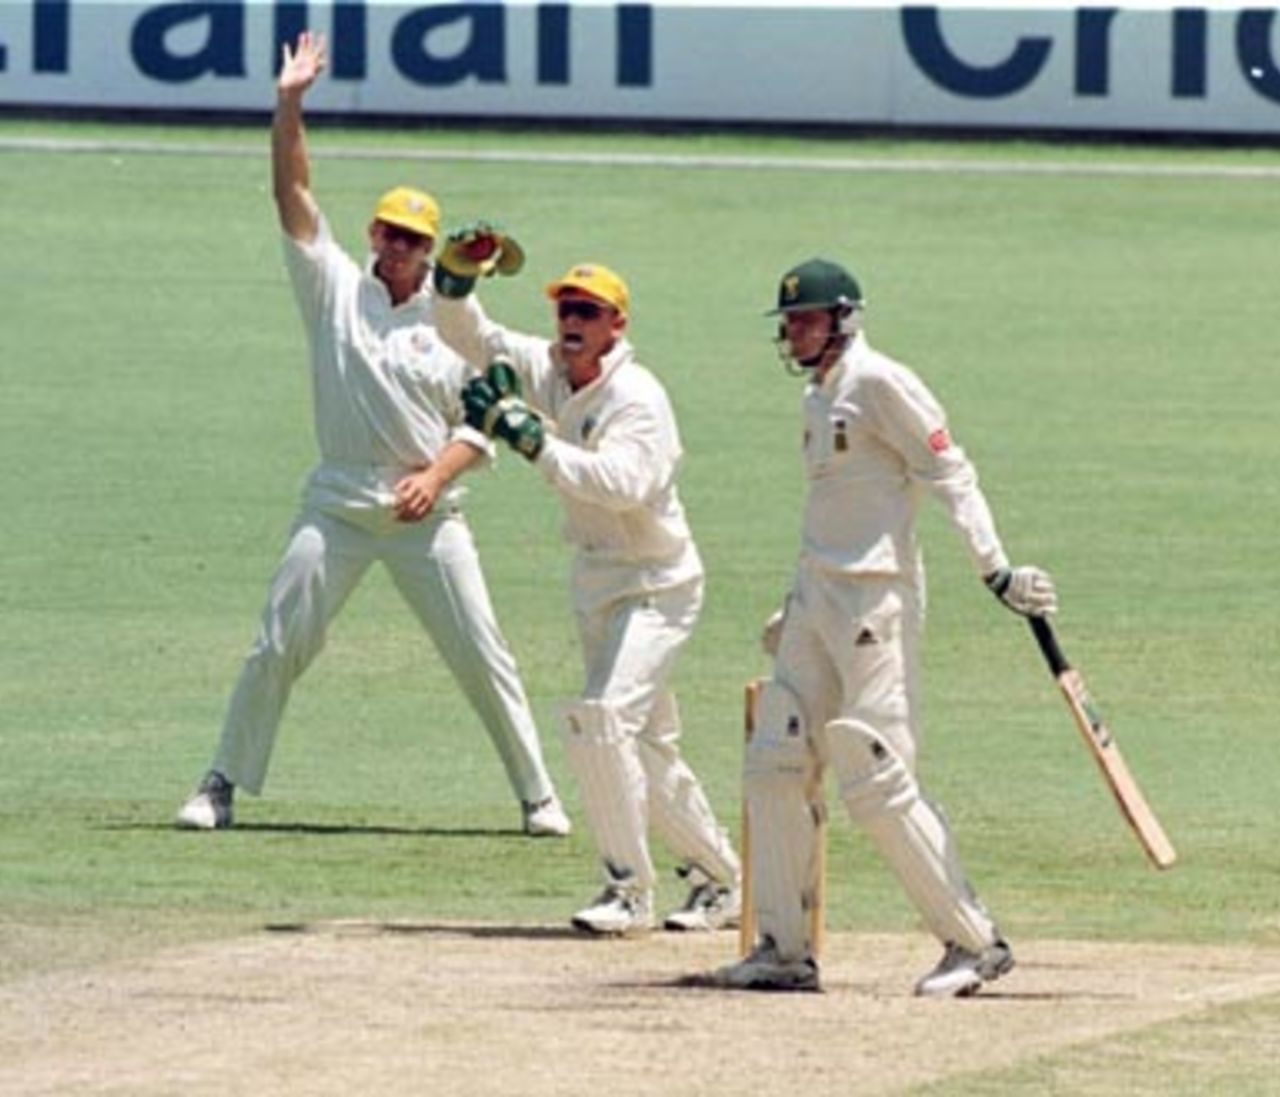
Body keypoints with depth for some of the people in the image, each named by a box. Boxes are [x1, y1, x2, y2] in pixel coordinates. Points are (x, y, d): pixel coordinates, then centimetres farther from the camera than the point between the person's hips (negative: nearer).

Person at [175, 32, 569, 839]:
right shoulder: (336, 288, 5)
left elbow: (481, 428, 4)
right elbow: (293, 195, -4)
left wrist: (437, 473, -15)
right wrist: (290, 105, -14)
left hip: (427, 513, 0)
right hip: (339, 507, 0)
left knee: (483, 658, -1)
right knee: (278, 648, -1)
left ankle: (539, 795, 6)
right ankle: (224, 785, 8)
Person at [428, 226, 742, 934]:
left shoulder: (637, 399, -21)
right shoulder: (547, 371, 0)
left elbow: (622, 483, -37)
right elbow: (467, 337, 5)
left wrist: (533, 441, -42)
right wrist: (456, 276, -15)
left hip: (657, 588, -8)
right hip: (596, 584, 8)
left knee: (603, 718, -23)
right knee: (646, 750, 15)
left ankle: (629, 892, -17)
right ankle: (720, 882, 29)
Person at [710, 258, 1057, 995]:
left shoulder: (878, 382, -10)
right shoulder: (819, 396, 17)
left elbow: (948, 473, -14)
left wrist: (996, 569, -21)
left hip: (876, 596, -10)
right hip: (818, 598, 10)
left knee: (879, 781, -13)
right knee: (775, 767, 6)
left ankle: (976, 942, -6)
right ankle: (785, 950, 11)